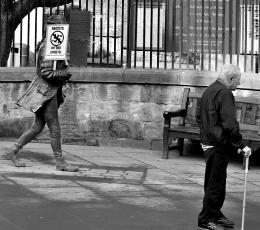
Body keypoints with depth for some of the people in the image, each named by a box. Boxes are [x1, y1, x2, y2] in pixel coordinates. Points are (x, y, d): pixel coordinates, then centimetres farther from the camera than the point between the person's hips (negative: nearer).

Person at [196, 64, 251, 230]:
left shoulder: (209, 91, 13)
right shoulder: (225, 94, -18)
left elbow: (199, 118, 23)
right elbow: (230, 124, -24)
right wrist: (241, 145, -20)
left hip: (207, 142, 10)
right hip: (219, 146, -10)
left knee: (215, 181, 19)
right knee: (216, 183, -3)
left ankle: (215, 215, 29)